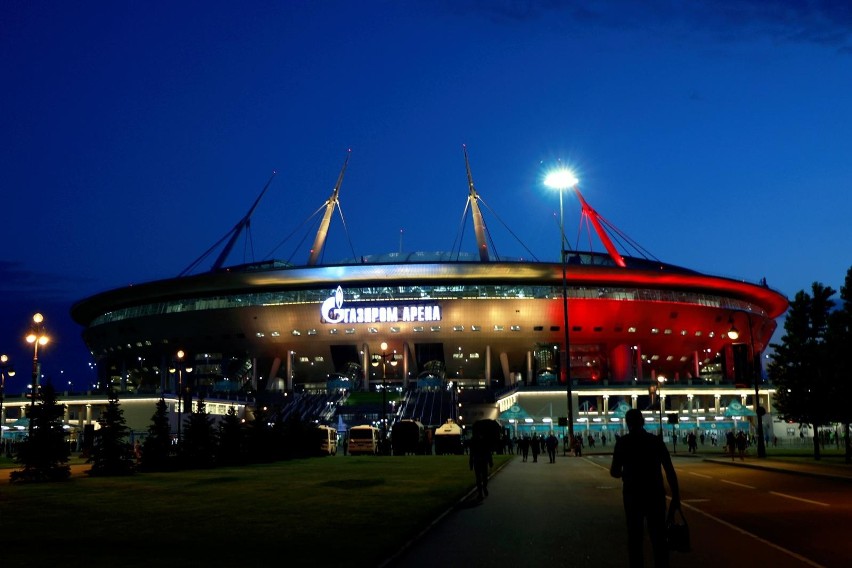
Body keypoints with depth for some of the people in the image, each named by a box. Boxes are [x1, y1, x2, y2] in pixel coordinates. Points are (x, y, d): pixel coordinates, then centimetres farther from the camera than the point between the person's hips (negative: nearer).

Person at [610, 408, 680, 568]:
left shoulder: (623, 442, -4)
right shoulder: (656, 440, 1)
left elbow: (614, 472, -7)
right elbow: (670, 471, -4)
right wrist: (676, 497, -1)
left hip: (633, 495, -1)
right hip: (655, 494, 1)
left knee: (635, 537, 11)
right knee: (658, 537, 7)